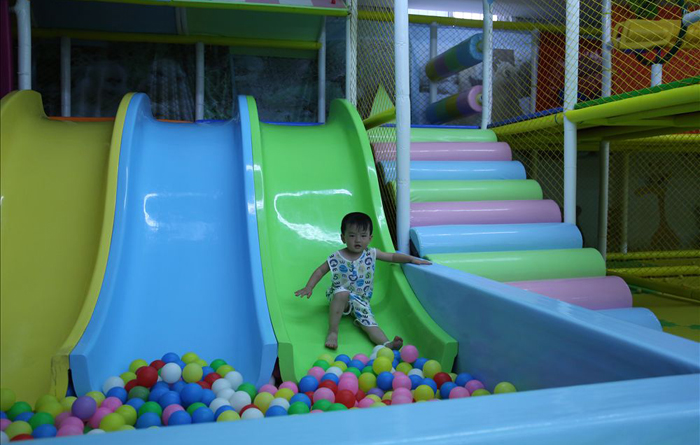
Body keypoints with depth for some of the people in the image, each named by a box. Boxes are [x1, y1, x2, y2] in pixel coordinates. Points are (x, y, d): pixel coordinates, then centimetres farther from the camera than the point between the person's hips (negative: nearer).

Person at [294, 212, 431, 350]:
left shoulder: (371, 254, 1)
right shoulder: (337, 257, -7)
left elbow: (392, 257, 10)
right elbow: (320, 271, -1)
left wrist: (412, 259, 1)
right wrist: (309, 287, -13)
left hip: (361, 300, 2)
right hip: (339, 298, -2)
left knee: (368, 321, -22)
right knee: (342, 292, -36)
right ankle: (332, 332, -31)